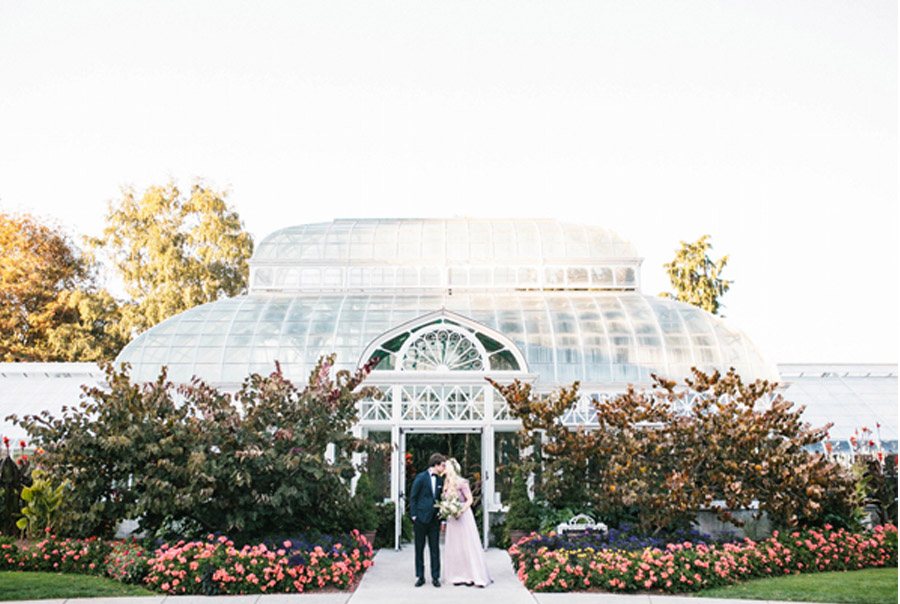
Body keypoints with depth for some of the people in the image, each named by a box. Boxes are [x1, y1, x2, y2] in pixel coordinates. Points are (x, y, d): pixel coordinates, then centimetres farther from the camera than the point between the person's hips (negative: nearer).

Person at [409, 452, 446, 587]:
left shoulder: (440, 480, 8)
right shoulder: (421, 477, -6)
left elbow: (440, 498, 14)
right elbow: (413, 497, -4)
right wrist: (414, 515, -9)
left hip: (434, 519, 4)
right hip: (421, 518, -4)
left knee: (435, 548, 5)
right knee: (419, 548, 5)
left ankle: (435, 577, 11)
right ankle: (420, 577, 14)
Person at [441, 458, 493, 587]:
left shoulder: (461, 482, -11)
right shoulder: (447, 483, 9)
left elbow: (470, 499, -10)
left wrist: (460, 511, -19)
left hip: (463, 517, -7)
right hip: (452, 518, 7)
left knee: (467, 545, -4)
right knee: (454, 546, 5)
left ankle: (472, 576, -1)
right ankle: (459, 576, 8)